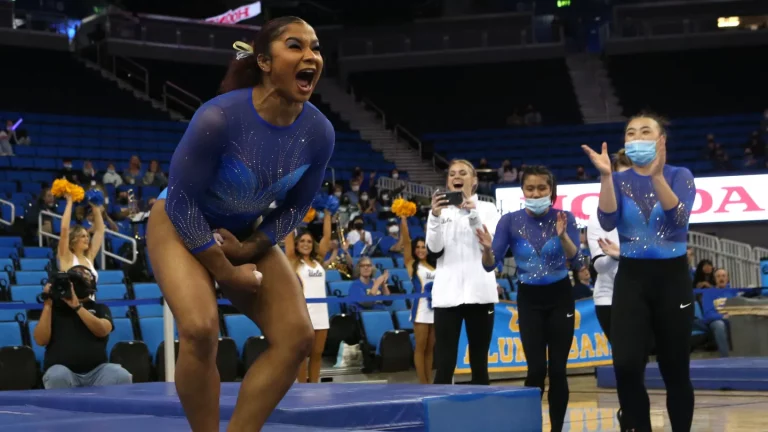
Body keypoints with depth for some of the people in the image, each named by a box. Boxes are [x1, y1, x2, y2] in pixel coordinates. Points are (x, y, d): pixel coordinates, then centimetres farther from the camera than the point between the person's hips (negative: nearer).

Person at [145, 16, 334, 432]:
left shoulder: (319, 131, -17)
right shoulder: (219, 117, -32)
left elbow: (296, 206, -1)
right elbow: (182, 200, -22)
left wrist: (251, 248, -13)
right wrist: (225, 271, -18)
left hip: (247, 234, 6)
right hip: (180, 223, -5)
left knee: (297, 336, -6)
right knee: (200, 329, -28)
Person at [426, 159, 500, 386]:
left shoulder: (487, 208, 8)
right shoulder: (439, 209, 11)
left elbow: (491, 243, -8)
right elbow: (434, 247, -3)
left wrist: (473, 213, -20)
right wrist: (435, 216, -19)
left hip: (479, 293, 0)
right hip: (448, 294, 0)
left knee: (479, 364, 4)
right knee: (444, 365, -6)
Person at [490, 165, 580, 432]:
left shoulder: (564, 218, -9)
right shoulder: (511, 221, -7)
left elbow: (576, 261, -18)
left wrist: (562, 236, -36)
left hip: (560, 298, 0)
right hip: (529, 300, 0)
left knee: (557, 369, -2)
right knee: (536, 368, -10)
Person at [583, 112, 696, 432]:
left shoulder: (680, 176, -1)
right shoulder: (620, 181, 4)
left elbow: (678, 219, -19)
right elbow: (608, 222, -13)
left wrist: (657, 175, -31)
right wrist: (606, 176, -23)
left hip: (672, 278, -1)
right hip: (631, 279, 1)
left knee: (675, 369, 3)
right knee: (626, 366, -13)